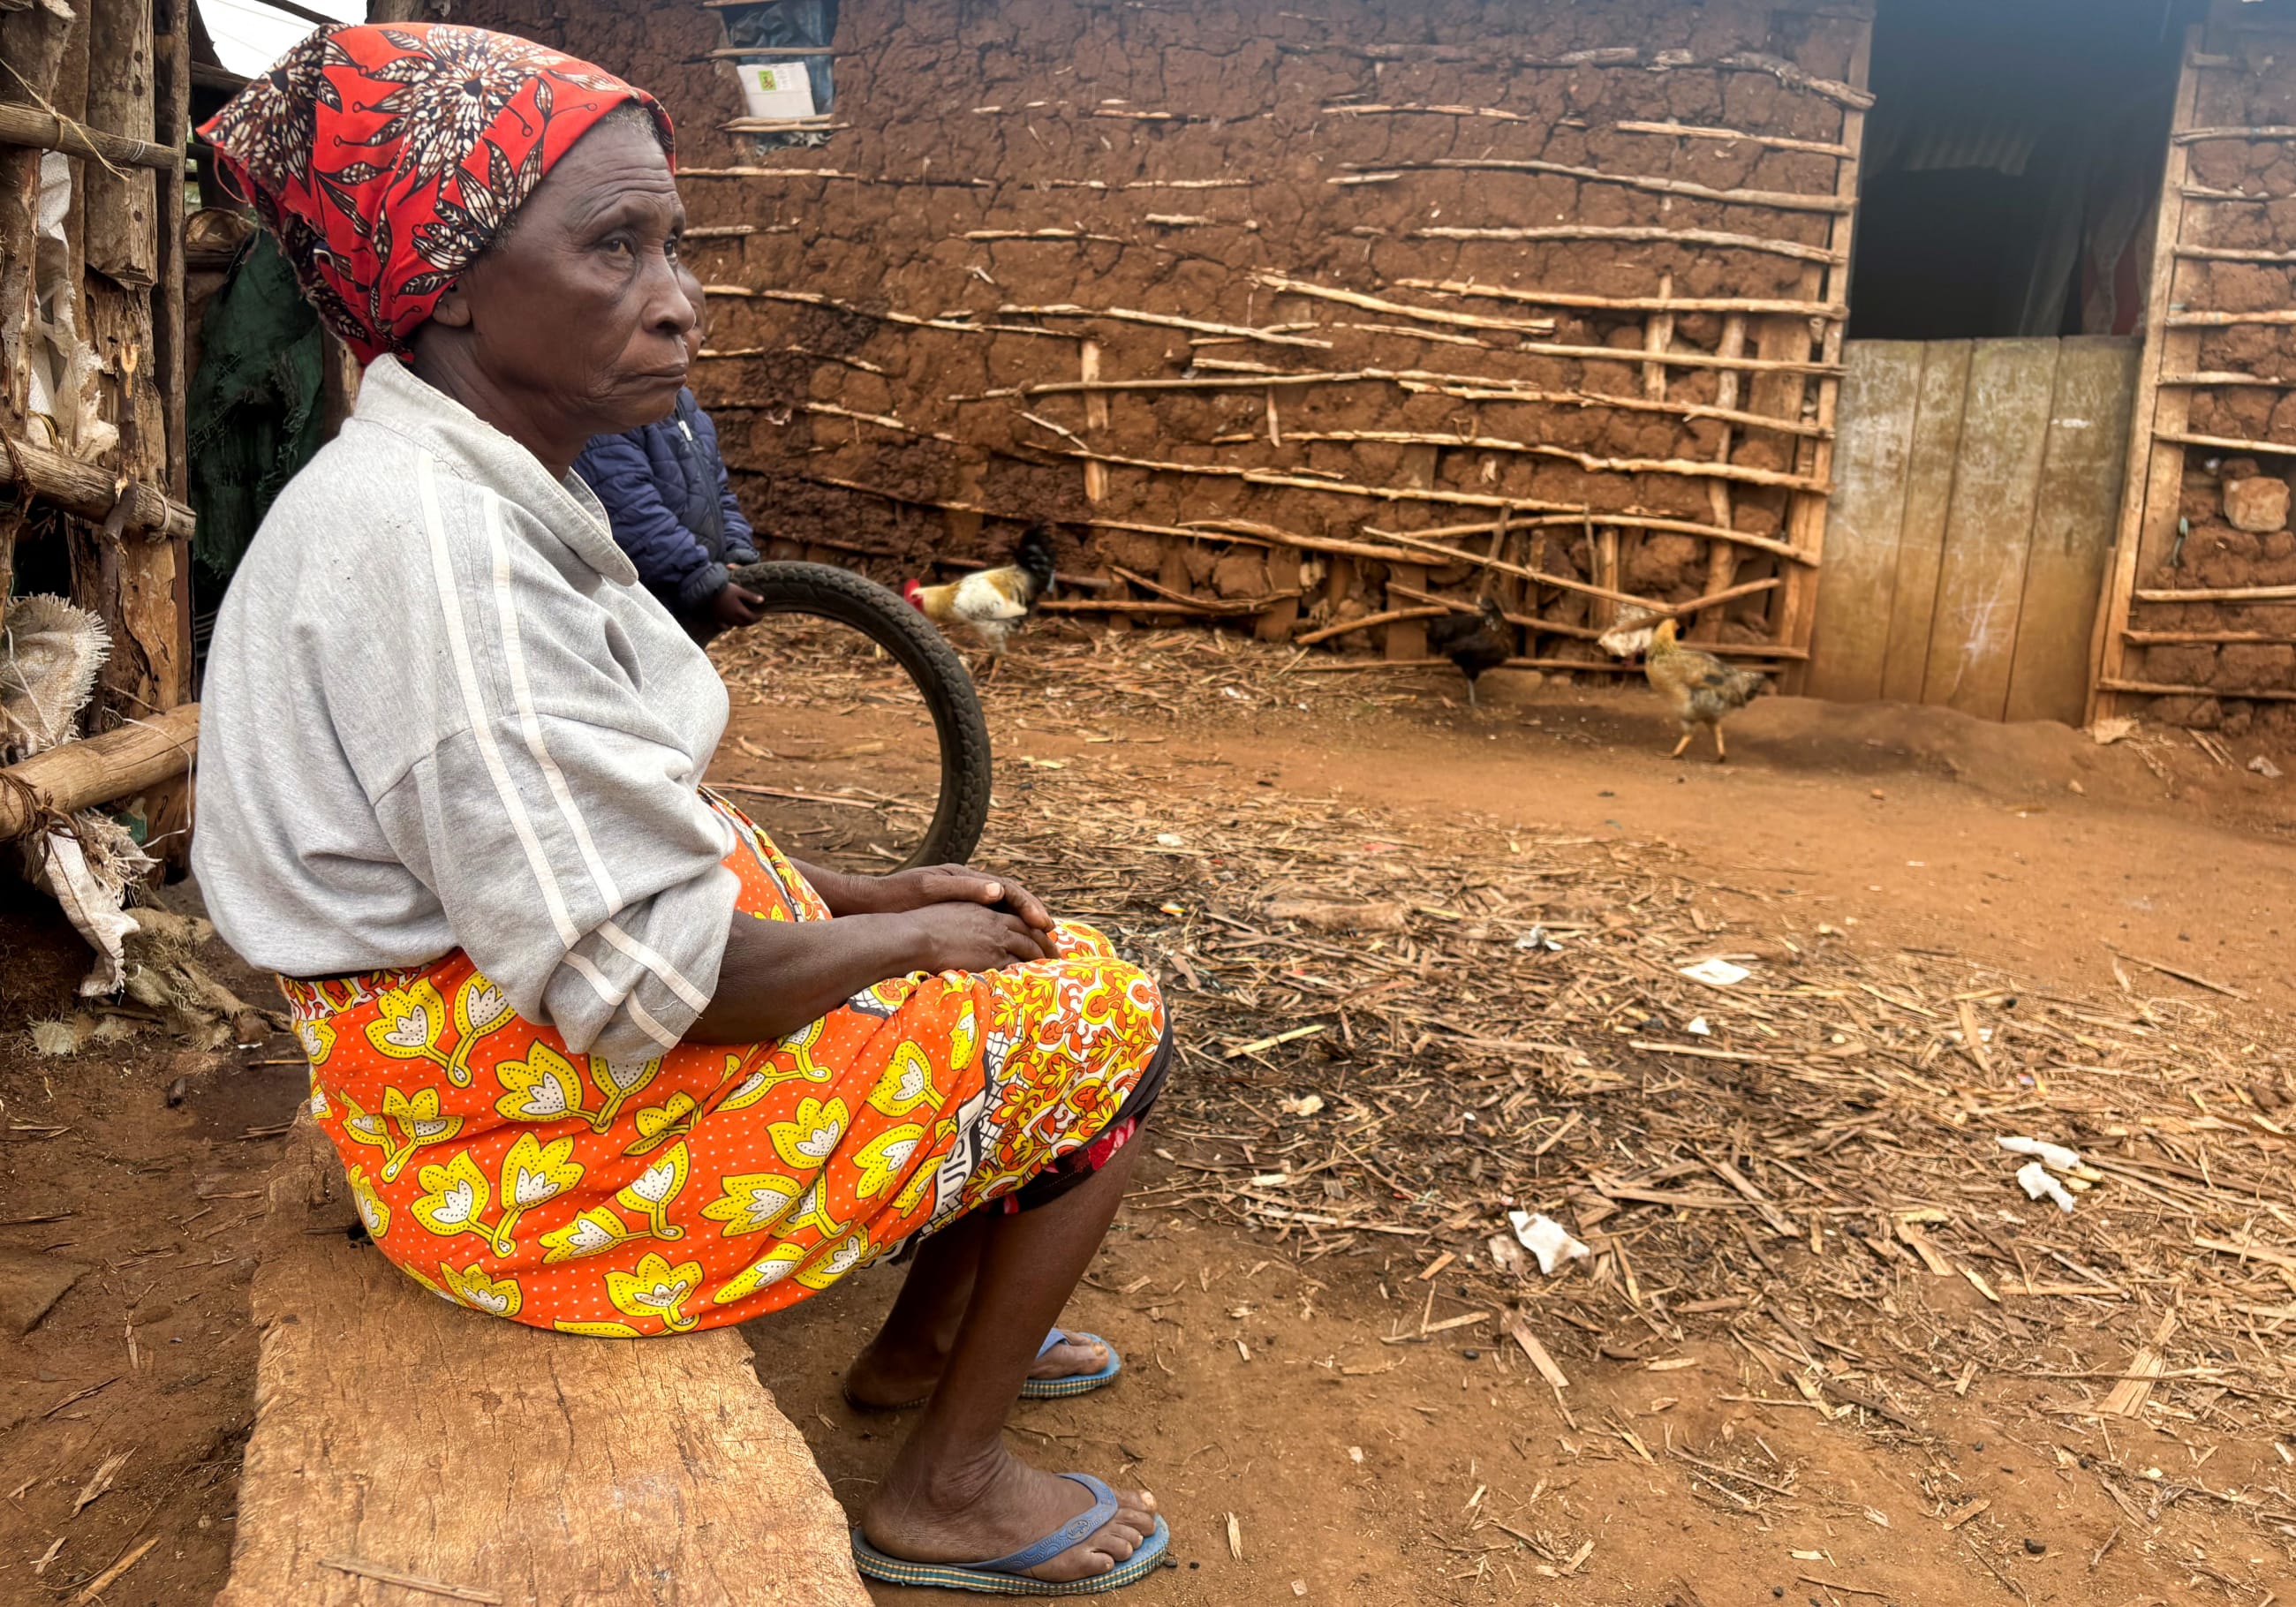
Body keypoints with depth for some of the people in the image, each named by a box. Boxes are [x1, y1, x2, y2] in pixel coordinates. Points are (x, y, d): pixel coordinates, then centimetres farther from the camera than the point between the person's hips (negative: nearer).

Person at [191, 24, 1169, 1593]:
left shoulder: (491, 494, 5)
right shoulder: (432, 541, -28)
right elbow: (647, 974, -29)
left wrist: (861, 894, 4)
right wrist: (908, 938, -13)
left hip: (600, 1022, 10)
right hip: (544, 1129, -9)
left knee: (993, 951, 19)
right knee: (1107, 1024, -1)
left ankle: (923, 1339, 32)